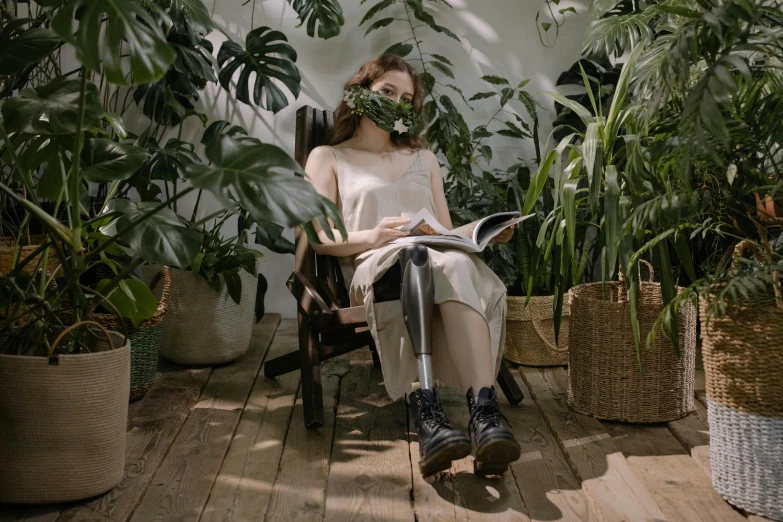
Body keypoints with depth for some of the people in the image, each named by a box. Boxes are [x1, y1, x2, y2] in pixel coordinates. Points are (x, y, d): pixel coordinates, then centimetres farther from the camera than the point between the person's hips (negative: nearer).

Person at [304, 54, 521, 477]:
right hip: (373, 267, -3)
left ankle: (485, 413, -55)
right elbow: (319, 237, 6)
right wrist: (373, 237, -13)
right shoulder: (328, 158, 22)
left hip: (439, 258, 3)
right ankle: (426, 416, -55)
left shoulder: (423, 158, 36)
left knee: (458, 265, -38)